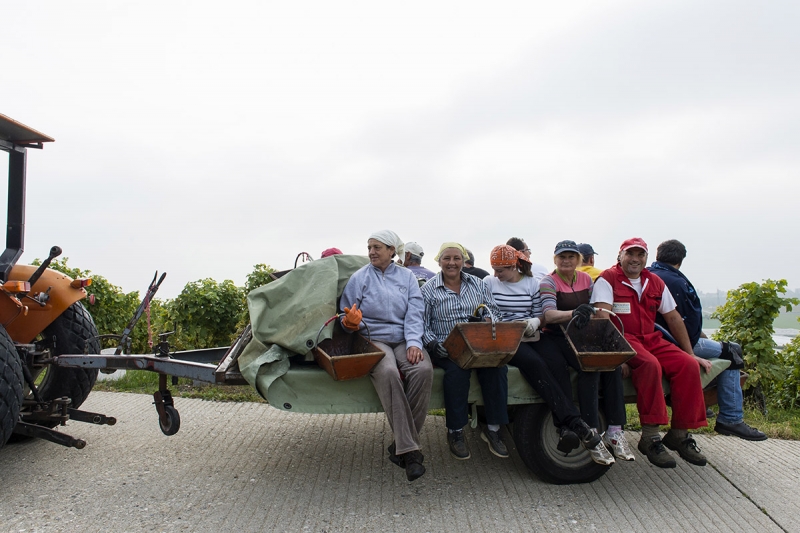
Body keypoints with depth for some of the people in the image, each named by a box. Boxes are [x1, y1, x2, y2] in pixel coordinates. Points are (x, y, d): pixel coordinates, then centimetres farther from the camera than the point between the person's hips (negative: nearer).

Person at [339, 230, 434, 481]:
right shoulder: (359, 277, 9)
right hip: (374, 338, -2)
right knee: (388, 373, -35)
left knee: (423, 369, -31)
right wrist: (351, 322, -17)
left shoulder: (407, 276, 13)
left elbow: (414, 313, 1)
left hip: (404, 339, 2)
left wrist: (414, 343, -15)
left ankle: (400, 446, -21)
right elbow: (346, 316, 7)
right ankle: (409, 450, -33)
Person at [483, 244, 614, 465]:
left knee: (556, 362, -30)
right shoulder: (489, 283, 10)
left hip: (530, 338, 3)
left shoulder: (532, 284, 13)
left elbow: (540, 314, 12)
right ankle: (579, 427, -38)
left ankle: (565, 430, -36)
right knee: (534, 363, -33)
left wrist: (535, 322, -10)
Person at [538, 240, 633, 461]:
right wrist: (573, 313, -39)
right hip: (556, 339, -5)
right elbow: (549, 315, -21)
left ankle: (614, 432, -18)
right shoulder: (548, 282, -5)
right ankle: (591, 432, -27)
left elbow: (595, 310, 17)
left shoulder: (586, 279, 13)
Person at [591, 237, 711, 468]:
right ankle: (650, 437, -25)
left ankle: (679, 434, -5)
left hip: (651, 340, 7)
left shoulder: (655, 282, 14)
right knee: (650, 364, -34)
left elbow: (674, 318, 18)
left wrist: (691, 353, 15)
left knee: (688, 365, -16)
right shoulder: (608, 279, -5)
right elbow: (604, 320, -16)